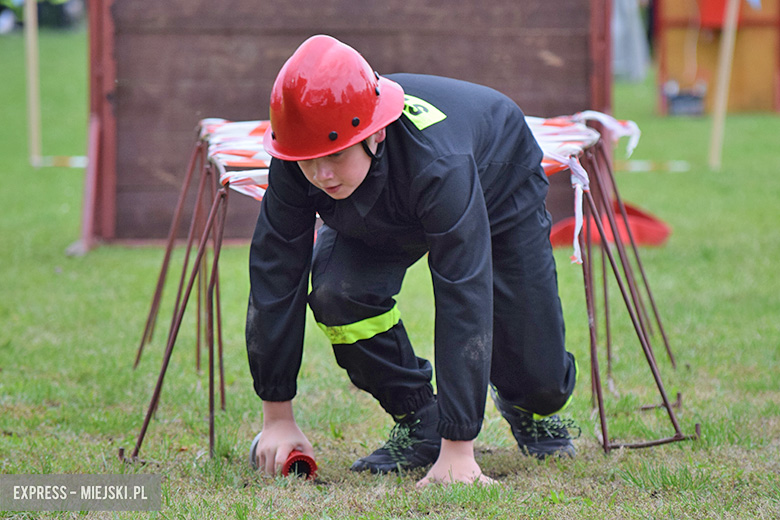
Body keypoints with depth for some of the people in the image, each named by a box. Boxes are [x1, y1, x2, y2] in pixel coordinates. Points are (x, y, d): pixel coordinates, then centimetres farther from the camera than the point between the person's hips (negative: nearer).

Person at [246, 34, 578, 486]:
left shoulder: (437, 162, -47)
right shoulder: (297, 167, -35)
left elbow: (464, 300, -47)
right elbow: (275, 276, -25)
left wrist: (458, 449, -48)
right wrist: (277, 416, -24)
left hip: (499, 191, -3)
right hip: (379, 215, 3)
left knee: (541, 380, -9)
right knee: (336, 291, -28)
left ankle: (527, 405, 31)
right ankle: (417, 421, -4)